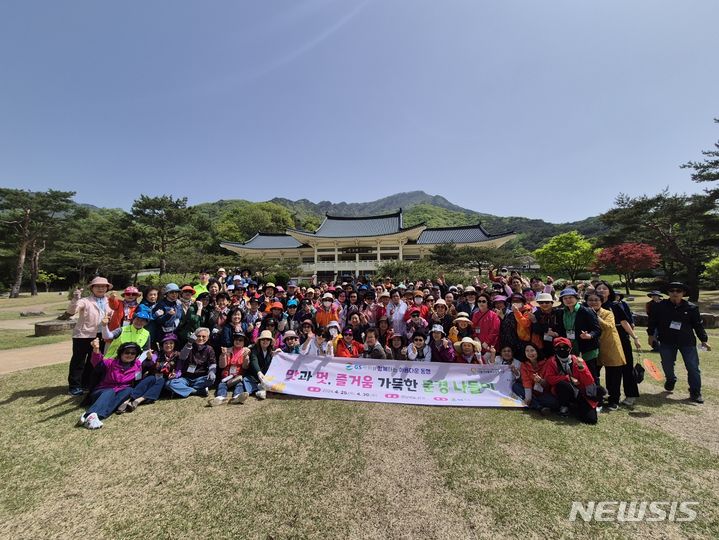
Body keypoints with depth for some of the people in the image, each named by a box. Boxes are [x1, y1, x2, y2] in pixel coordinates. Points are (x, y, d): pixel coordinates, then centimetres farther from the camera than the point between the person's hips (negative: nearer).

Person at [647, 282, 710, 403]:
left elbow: (698, 325, 4)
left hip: (687, 342, 0)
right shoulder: (660, 306, -4)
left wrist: (704, 340, 3)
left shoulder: (691, 308, -3)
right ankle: (670, 380, 39)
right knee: (667, 365, 11)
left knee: (693, 367, 1)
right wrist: (651, 335, 5)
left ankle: (695, 393, 14)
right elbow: (652, 321, 5)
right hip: (667, 341, 0)